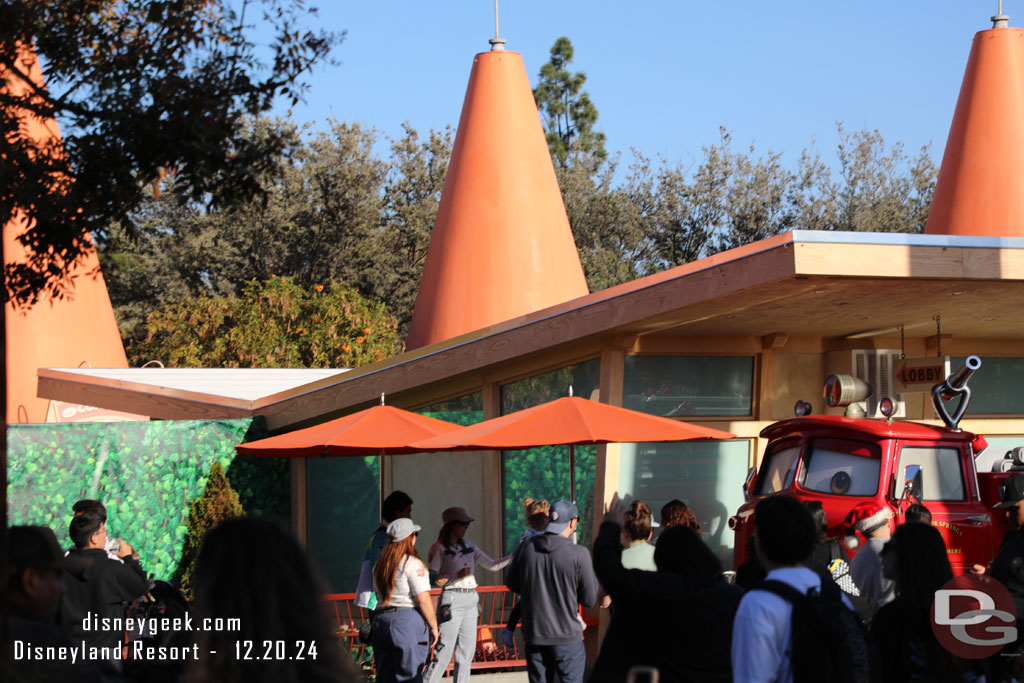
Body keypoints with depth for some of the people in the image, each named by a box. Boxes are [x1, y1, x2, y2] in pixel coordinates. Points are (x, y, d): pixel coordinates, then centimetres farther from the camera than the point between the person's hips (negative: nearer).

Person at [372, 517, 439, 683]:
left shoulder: (380, 565, 13)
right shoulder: (412, 564, -9)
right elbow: (423, 600, -12)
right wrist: (433, 626, -4)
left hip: (380, 620, 7)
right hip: (408, 622, -6)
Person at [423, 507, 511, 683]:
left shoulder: (469, 546, 13)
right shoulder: (439, 549, -6)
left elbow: (492, 566, 13)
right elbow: (432, 579, -11)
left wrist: (514, 556, 1)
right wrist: (457, 575, -20)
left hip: (471, 600, 7)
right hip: (451, 600, -7)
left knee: (466, 653, 7)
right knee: (443, 653, -10)